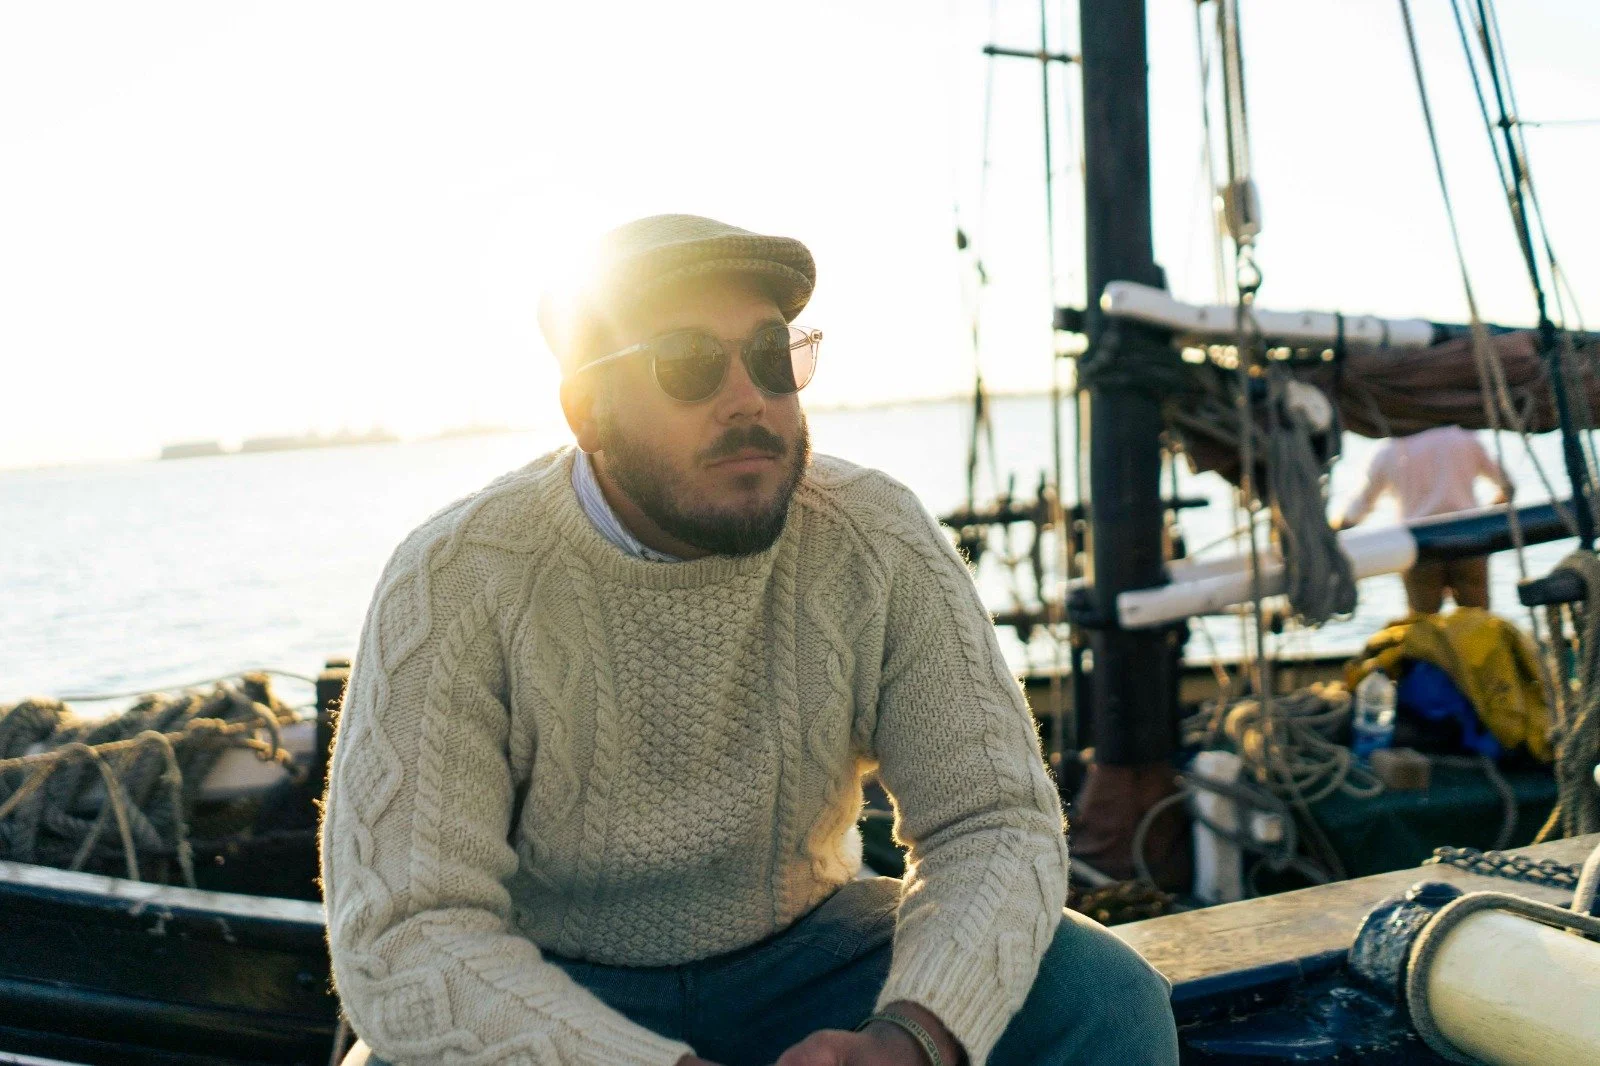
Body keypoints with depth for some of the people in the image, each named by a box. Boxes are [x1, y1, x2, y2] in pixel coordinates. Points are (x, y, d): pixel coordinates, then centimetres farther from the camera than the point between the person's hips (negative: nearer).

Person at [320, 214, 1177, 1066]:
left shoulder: (875, 540, -13)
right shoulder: (456, 583, -21)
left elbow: (993, 821, -11)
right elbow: (402, 937, -25)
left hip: (802, 951, 2)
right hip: (550, 990, -2)